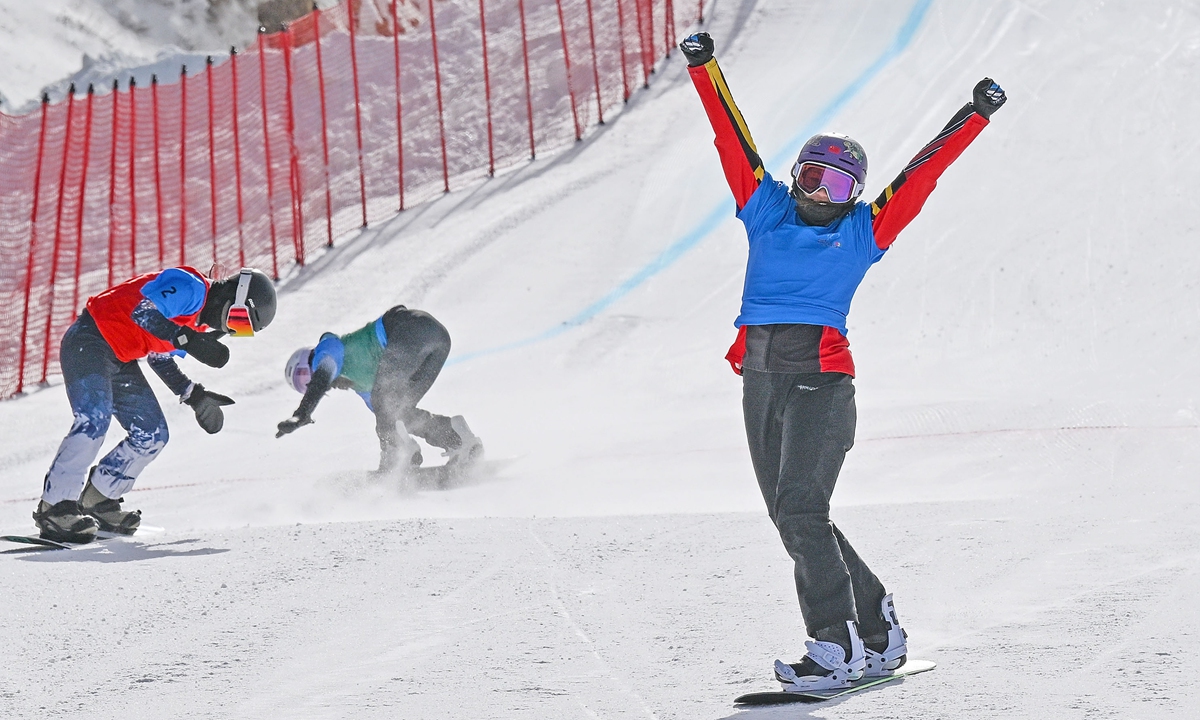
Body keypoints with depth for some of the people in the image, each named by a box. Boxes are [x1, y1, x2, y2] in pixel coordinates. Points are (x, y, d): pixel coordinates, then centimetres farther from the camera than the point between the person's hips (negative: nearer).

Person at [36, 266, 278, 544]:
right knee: (94, 421, -26)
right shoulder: (189, 287, -19)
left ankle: (97, 500, 15)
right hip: (88, 343, -10)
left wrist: (194, 395, 13)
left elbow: (159, 357, 21)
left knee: (152, 436, 3)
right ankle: (54, 508, -21)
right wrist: (190, 341, -41)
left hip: (121, 361, 10)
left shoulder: (198, 323, 12)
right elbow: (143, 310, -34)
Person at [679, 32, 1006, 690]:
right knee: (794, 519, 6)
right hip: (760, 381, 5)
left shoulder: (862, 232, 10)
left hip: (821, 381, -5)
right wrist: (704, 68, 16)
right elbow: (732, 140, 17)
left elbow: (921, 174, 10)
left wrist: (973, 117, 7)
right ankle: (878, 630, 18)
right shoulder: (767, 210, 17)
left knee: (800, 509, -18)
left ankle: (835, 649, -18)